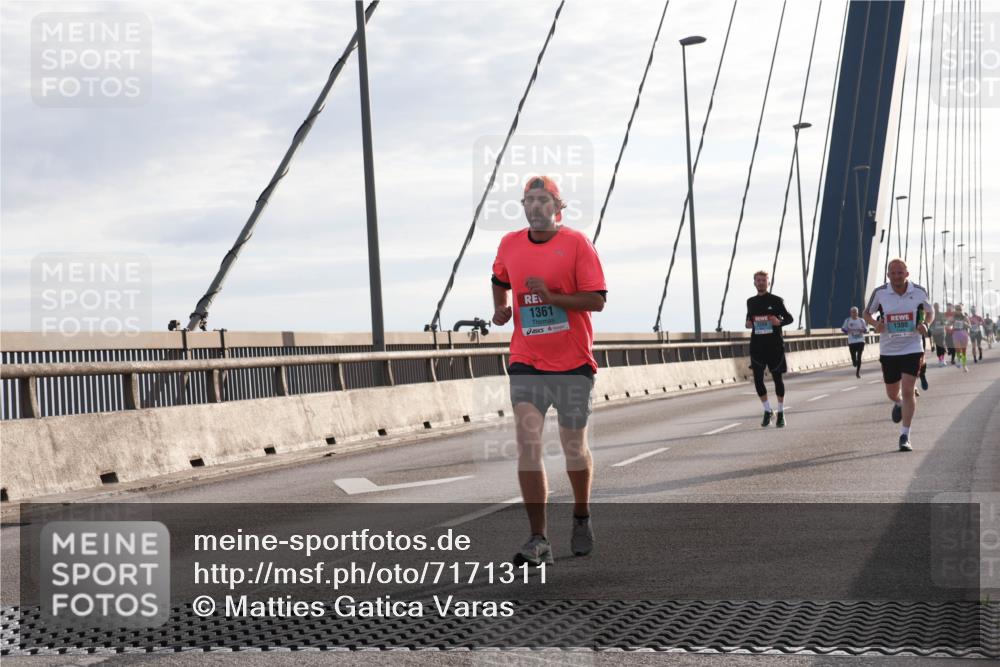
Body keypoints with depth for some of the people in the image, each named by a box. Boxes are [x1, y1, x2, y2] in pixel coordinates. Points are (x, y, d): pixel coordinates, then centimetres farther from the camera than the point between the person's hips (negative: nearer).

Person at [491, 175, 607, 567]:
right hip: (526, 362, 2)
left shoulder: (576, 243, -6)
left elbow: (597, 300, -11)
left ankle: (581, 519, 34)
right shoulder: (510, 244, 6)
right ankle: (538, 540, -8)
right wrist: (500, 308, 7)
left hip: (572, 362, -2)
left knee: (574, 446, 9)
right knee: (527, 444, -10)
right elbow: (499, 281, 26)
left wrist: (552, 297, -22)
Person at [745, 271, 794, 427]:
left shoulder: (776, 300, -2)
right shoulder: (751, 302, 9)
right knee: (757, 379, -4)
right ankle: (767, 411, 14)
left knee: (777, 378, 4)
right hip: (757, 345, 3)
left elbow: (789, 318, 2)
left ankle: (781, 413, 16)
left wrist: (779, 322, -19)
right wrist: (748, 324, 0)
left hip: (774, 345, -3)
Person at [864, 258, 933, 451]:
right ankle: (898, 404, 52)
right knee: (892, 393, 13)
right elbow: (867, 313, 9)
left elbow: (930, 312, 13)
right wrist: (875, 323, -13)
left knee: (908, 391, -12)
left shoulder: (919, 292, -5)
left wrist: (925, 324, -9)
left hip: (912, 349, -1)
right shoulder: (879, 293, -6)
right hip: (888, 350, 2)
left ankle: (904, 436, -7)